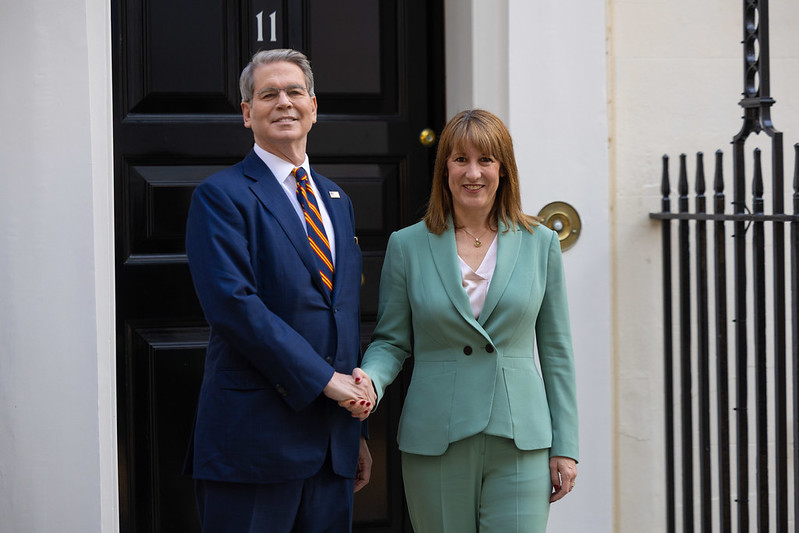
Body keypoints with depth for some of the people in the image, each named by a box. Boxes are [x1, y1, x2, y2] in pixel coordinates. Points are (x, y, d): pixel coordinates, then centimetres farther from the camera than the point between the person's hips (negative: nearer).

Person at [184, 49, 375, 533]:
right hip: (255, 436, -6)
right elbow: (233, 303, -17)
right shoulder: (221, 196, -5)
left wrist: (356, 431, 17)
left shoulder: (337, 201, 18)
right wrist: (322, 378, -17)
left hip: (332, 442, 6)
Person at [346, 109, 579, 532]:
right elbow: (391, 340, 7)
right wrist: (370, 379, -15)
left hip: (519, 442, 0)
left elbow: (555, 350, 8)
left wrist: (565, 446, 5)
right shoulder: (407, 246, 4)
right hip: (435, 444, 0)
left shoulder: (540, 244, 6)